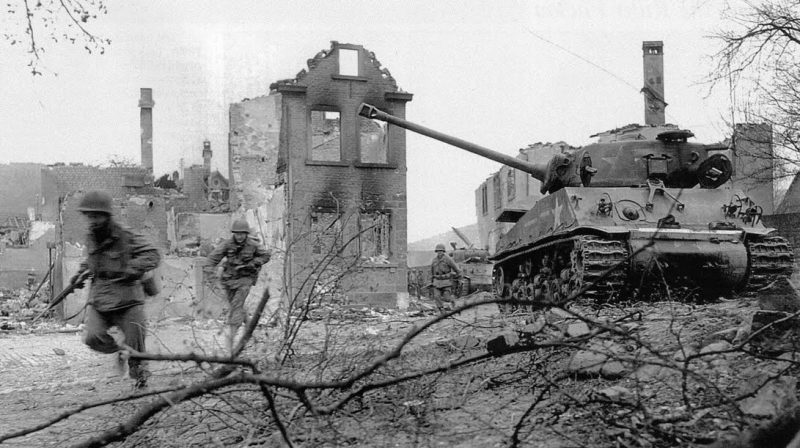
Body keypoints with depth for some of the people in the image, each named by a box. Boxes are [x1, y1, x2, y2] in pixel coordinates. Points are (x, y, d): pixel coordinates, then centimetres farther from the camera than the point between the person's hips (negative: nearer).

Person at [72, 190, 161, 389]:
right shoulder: (91, 238, 8)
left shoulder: (126, 237, -11)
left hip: (127, 301, -4)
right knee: (92, 337, -18)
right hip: (99, 300, 4)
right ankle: (118, 350, 14)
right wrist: (81, 273, 14)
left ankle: (139, 373, 31)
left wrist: (132, 268, -28)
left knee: (135, 345, 2)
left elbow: (153, 255, -15)